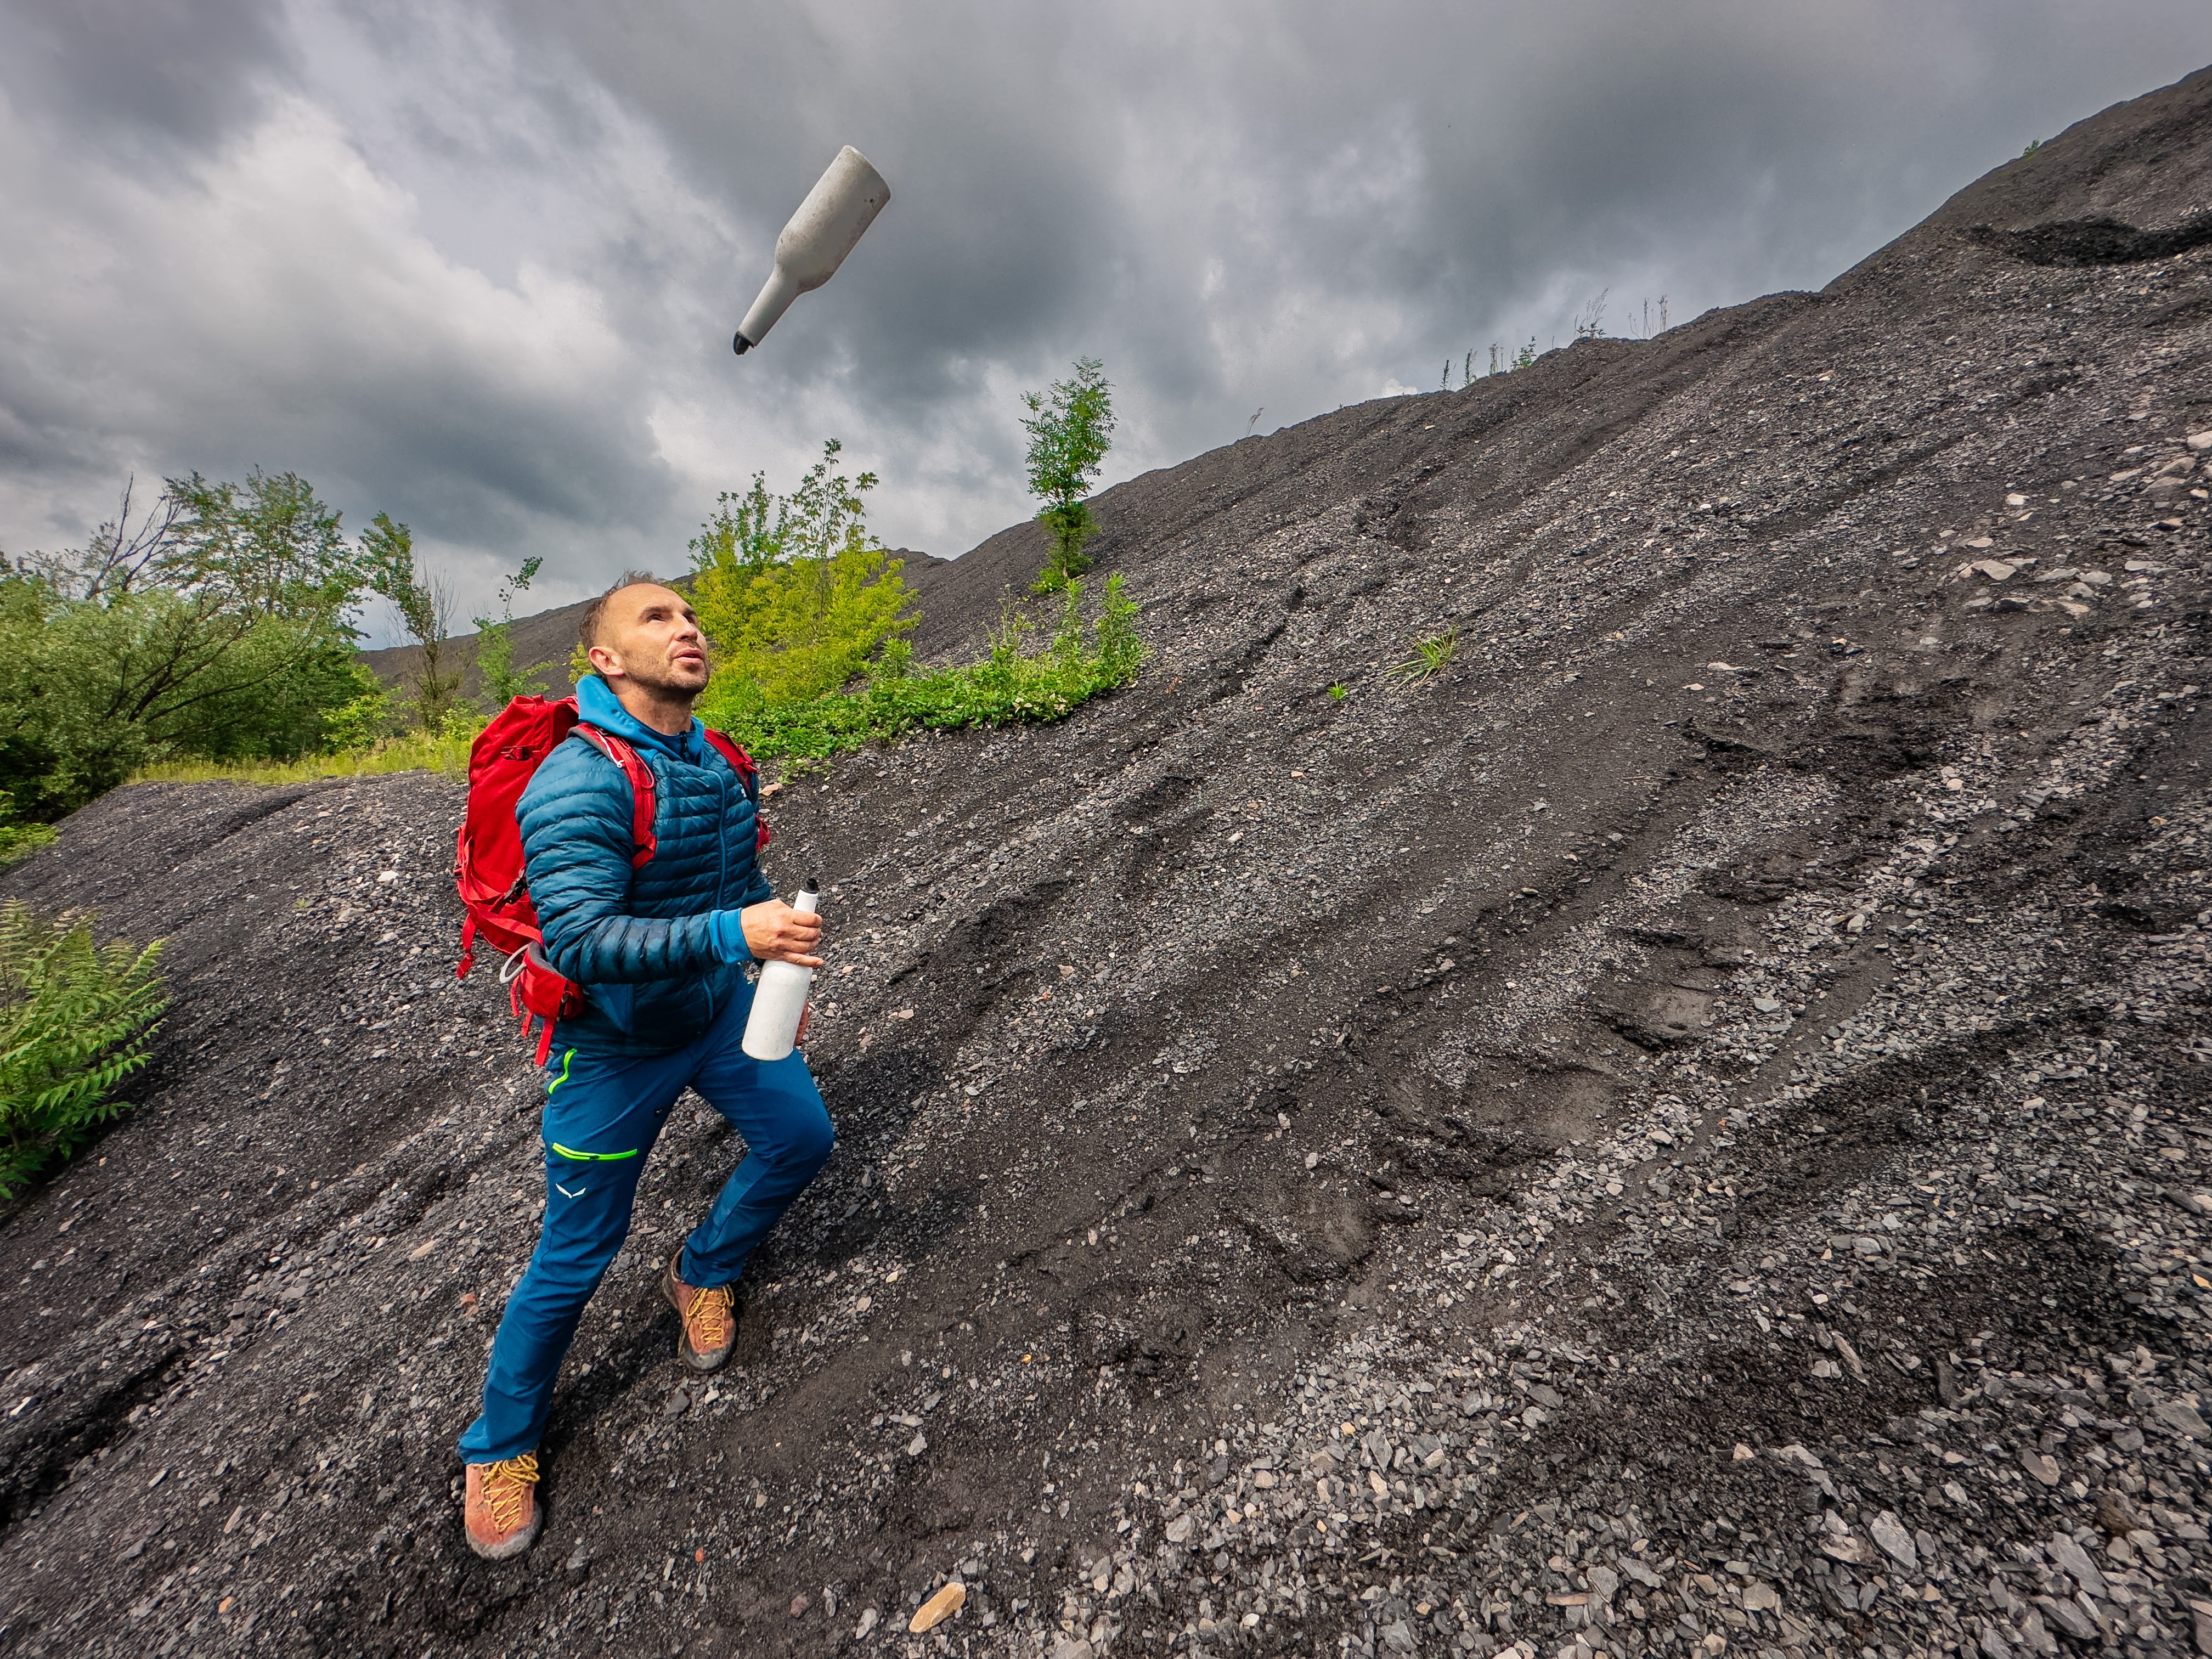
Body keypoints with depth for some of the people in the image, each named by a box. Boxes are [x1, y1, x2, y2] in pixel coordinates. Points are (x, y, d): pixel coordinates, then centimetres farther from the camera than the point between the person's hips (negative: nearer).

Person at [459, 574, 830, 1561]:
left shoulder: (718, 762, -2)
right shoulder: (579, 783, -27)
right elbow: (578, 939, -35)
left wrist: (777, 974, 16)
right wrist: (730, 933, -45)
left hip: (719, 1009, 7)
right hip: (614, 1044, -6)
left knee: (801, 1138, 9)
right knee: (575, 1255, 7)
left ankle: (703, 1273, 38)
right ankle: (500, 1446, 36)